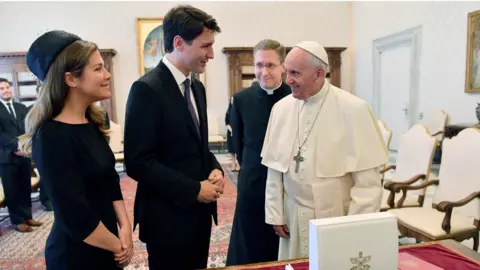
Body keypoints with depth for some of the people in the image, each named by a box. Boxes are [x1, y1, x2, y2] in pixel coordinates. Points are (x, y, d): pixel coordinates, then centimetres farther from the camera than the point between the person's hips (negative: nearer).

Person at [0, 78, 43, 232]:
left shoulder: (21, 108, 15)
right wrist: (15, 146, -19)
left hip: (24, 154, 4)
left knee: (25, 188, 11)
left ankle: (27, 217, 23)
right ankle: (18, 221, 16)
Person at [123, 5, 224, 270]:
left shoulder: (196, 86, 8)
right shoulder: (147, 89, -17)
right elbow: (138, 162, -20)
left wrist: (215, 169, -3)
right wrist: (194, 190, -18)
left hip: (199, 212, 8)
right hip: (168, 216, -7)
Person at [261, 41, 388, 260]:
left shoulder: (353, 109, -13)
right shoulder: (281, 109, -2)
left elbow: (368, 179, -11)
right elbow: (274, 169, 3)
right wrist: (275, 215, 4)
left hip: (338, 217, -3)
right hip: (294, 217, 3)